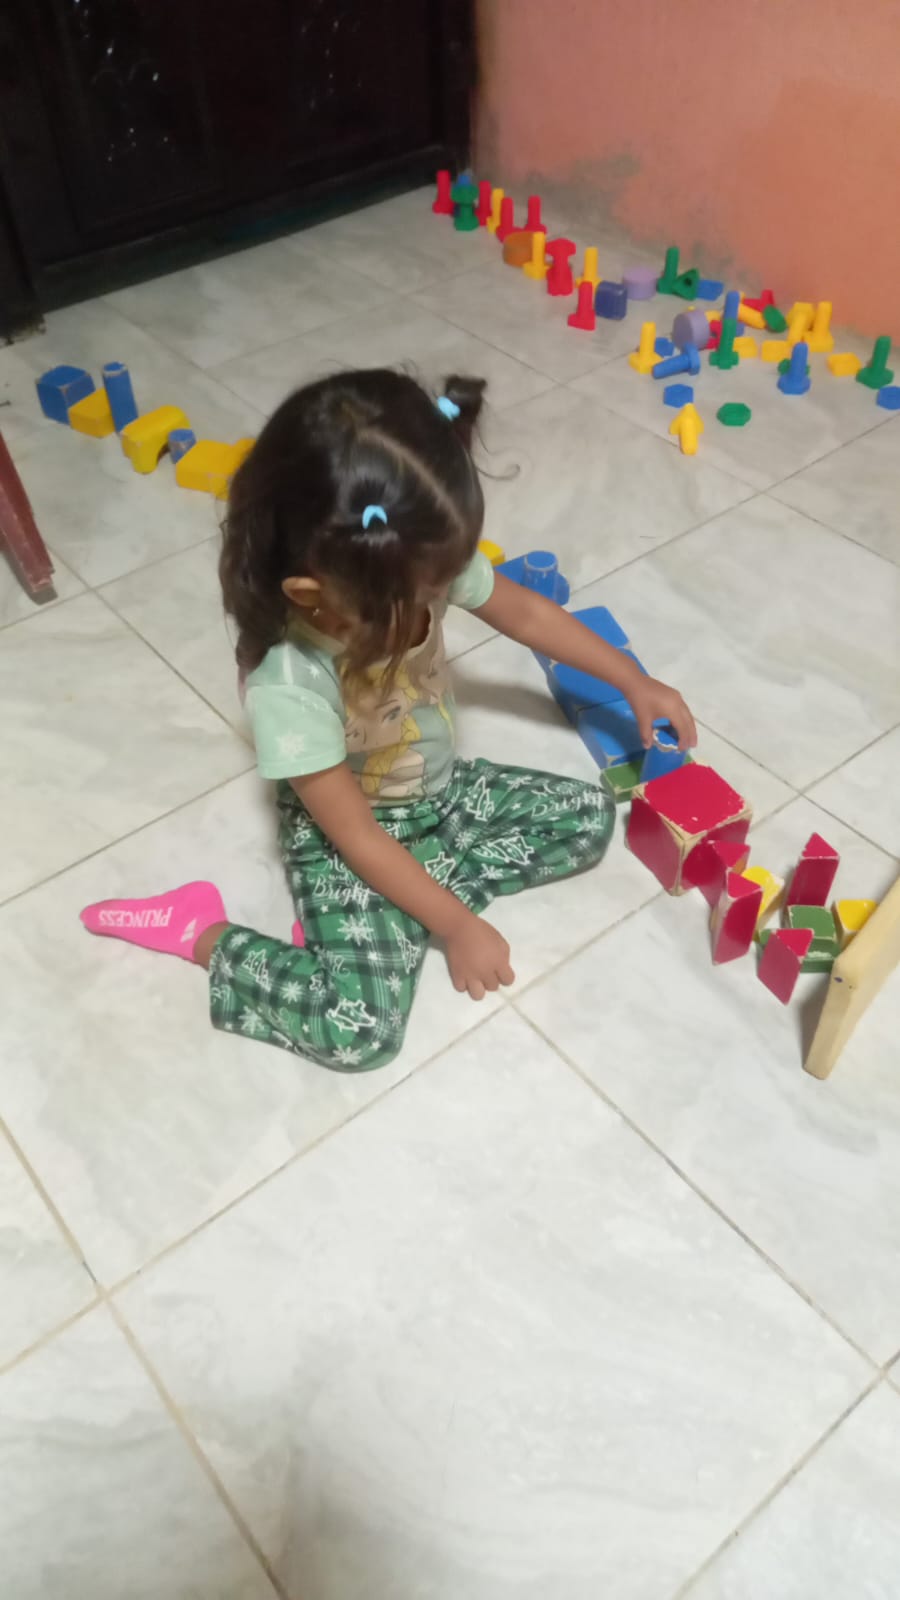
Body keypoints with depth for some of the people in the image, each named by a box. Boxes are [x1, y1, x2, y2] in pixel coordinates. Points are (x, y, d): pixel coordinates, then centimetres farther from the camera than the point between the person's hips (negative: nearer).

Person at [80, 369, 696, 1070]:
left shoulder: (423, 562, -22)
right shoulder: (289, 687, -37)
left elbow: (528, 614, -2)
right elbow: (358, 836, -26)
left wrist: (636, 682, 2)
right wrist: (457, 925, -18)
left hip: (444, 791, 7)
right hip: (349, 838, -6)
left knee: (590, 816, 1)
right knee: (360, 1032, -18)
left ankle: (425, 886, 0)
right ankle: (201, 931, 3)